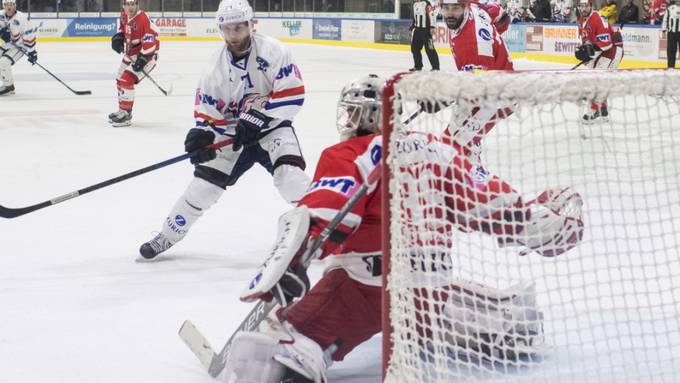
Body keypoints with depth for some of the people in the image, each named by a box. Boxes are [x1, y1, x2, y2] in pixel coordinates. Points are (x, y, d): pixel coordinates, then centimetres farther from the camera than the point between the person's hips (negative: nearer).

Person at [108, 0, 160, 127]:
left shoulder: (142, 19, -26)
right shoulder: (124, 15, 1)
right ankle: (122, 111, 32)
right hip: (130, 54, 10)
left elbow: (149, 41, -29)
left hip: (147, 55, -10)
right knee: (120, 80, 17)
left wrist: (142, 59, -33)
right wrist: (118, 37, 1)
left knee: (127, 79, -19)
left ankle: (126, 115, -13)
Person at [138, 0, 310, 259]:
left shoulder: (273, 51, -18)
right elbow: (207, 111, -4)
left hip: (271, 127, -2)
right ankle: (167, 236, 14)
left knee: (289, 174, -25)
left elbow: (292, 94, -23)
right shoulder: (216, 66, -8)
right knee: (205, 181, -2)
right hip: (233, 132, 3)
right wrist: (201, 136, -24)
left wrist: (256, 119, -26)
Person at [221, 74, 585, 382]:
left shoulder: (345, 157, 1)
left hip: (362, 281, -6)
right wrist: (542, 220, 27)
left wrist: (282, 270, -18)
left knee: (290, 341, -18)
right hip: (429, 284, 6)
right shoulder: (436, 150, 15)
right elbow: (488, 200, 16)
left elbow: (316, 217, -14)